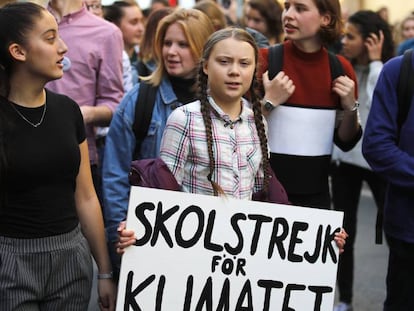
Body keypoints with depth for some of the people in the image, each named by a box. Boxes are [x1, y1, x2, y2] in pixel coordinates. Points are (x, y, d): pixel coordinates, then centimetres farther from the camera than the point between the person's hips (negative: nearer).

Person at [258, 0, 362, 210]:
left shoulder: (340, 68, 1)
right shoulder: (265, 60, -8)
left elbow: (346, 142, 9)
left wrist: (350, 107, -7)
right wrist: (269, 102, -19)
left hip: (316, 193, 3)